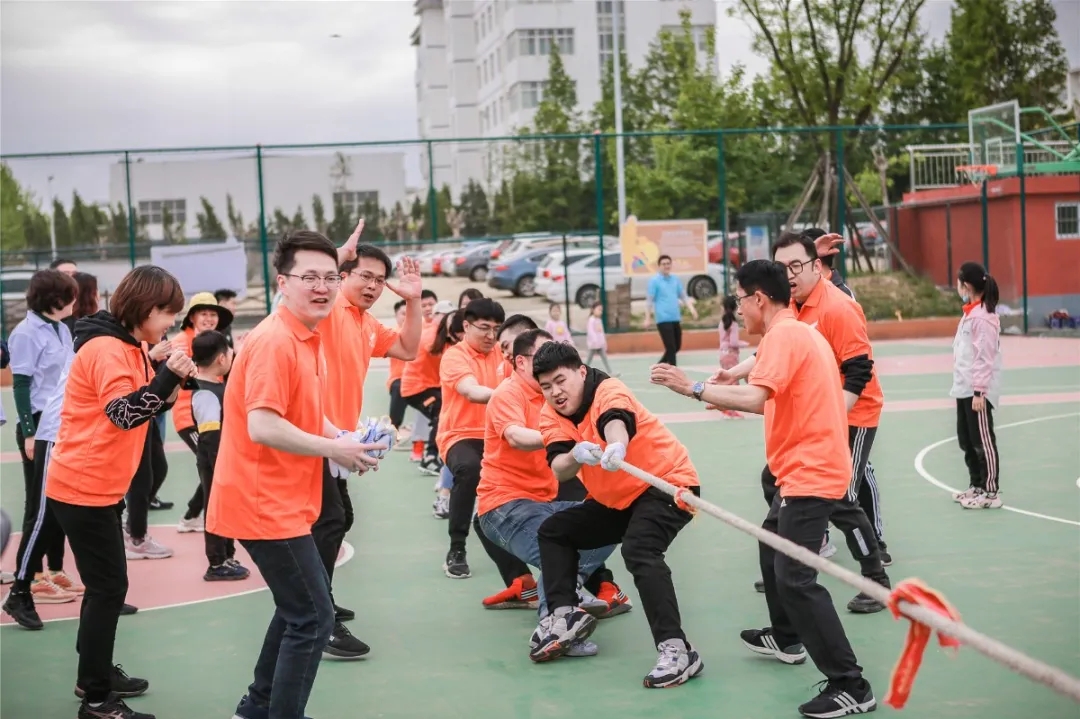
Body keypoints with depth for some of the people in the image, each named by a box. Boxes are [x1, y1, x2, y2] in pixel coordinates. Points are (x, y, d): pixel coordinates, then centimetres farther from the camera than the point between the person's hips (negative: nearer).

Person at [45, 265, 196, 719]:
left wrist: (169, 384, -4)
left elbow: (142, 407, 13)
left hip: (99, 485, 10)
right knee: (109, 587, -6)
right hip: (83, 487, -10)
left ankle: (95, 674, 31)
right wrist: (167, 377, -38)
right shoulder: (106, 349, -19)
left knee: (105, 584, 18)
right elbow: (124, 413, -29)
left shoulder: (129, 347, 11)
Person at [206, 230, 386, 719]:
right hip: (265, 503, -11)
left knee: (298, 610, 22)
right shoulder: (274, 341, -20)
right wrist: (334, 450, -18)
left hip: (277, 501, 11)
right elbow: (263, 427, -28)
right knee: (312, 619, -5)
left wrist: (345, 440, 3)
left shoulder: (308, 340, 11)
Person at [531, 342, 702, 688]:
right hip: (616, 499, 9)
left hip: (668, 483, -9)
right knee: (554, 531, 12)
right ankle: (564, 616, 10)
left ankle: (677, 651, -34)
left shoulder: (609, 391, -21)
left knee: (638, 550, -32)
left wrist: (616, 446, -69)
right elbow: (559, 470, -20)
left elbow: (615, 422, -46)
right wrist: (575, 456, -43)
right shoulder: (551, 415, -3)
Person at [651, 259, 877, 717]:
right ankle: (787, 638, 45)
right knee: (772, 545, 28)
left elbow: (757, 398, -29)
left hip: (810, 474, -11)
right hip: (810, 468, 11)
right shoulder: (800, 333, 16)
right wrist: (731, 398, 18)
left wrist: (693, 389, -28)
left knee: (795, 579, -13)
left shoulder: (783, 335, -15)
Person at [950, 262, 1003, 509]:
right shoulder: (969, 314, 12)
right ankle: (976, 486, 28)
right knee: (966, 441, 16)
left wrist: (979, 392, -20)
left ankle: (990, 492, 6)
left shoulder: (983, 317, -16)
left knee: (983, 441, -2)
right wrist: (961, 386, 16)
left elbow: (985, 358, -19)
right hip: (964, 389, 9)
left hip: (978, 391, -9)